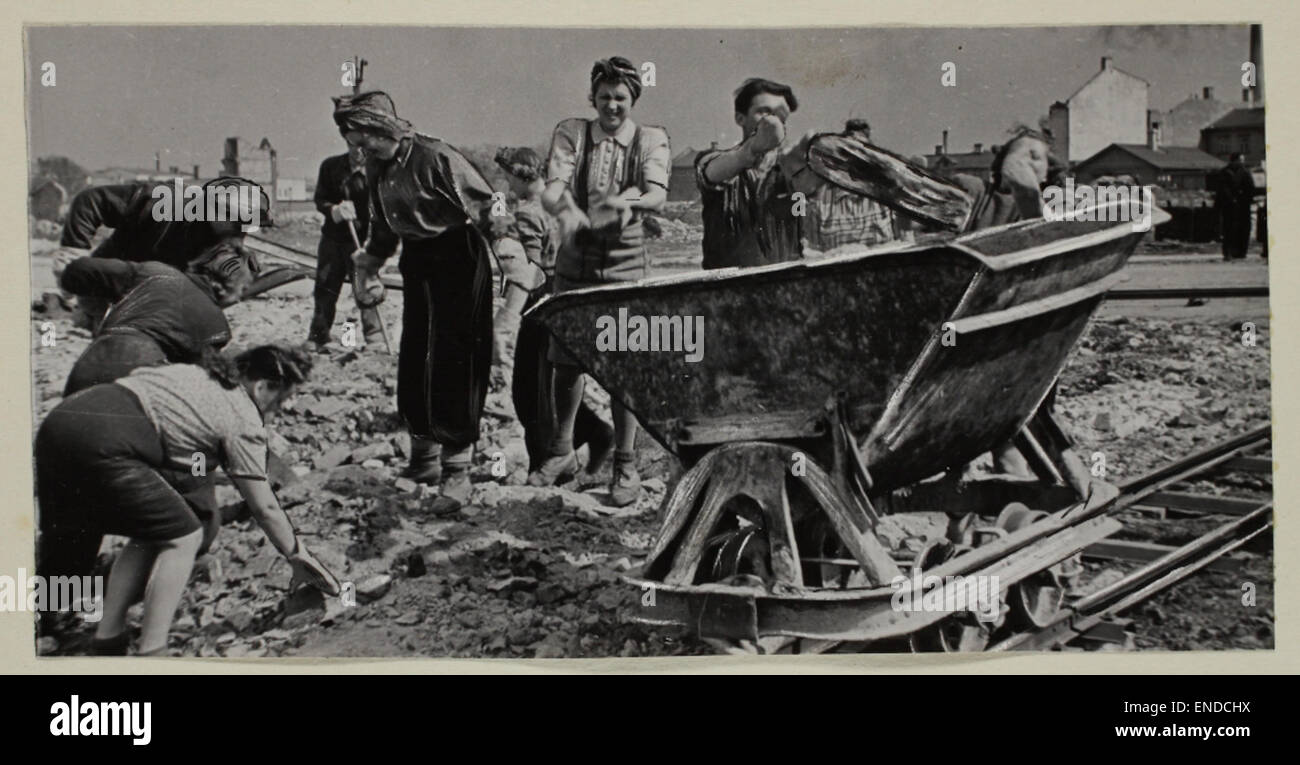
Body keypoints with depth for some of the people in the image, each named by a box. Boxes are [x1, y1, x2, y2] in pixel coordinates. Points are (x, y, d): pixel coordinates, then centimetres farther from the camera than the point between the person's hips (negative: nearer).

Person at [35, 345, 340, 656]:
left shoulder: (190, 372, 27)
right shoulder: (243, 420, 6)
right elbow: (264, 508, 8)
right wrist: (298, 556, 22)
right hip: (102, 446, -9)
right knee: (182, 537, 6)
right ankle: (149, 653, 0)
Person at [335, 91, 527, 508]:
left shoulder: (436, 158, -18)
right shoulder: (378, 169, 6)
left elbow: (485, 201, -18)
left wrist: (504, 238, -30)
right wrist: (370, 262, 27)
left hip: (457, 259, -8)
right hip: (417, 263, 8)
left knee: (453, 364, -8)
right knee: (413, 364, 10)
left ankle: (457, 470, -2)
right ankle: (424, 455, 28)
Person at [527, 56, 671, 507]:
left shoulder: (651, 141, 0)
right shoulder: (571, 134, 2)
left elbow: (658, 194, -17)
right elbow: (552, 188, -14)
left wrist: (630, 201, -39)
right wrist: (566, 209, -36)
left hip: (626, 264, -2)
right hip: (575, 261, 2)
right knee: (566, 359, 9)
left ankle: (625, 466, 8)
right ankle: (561, 453, 26)